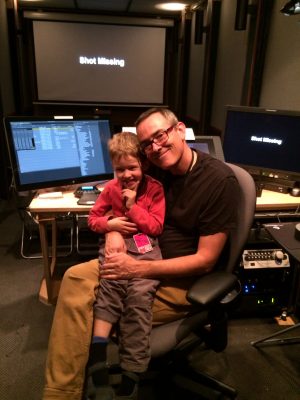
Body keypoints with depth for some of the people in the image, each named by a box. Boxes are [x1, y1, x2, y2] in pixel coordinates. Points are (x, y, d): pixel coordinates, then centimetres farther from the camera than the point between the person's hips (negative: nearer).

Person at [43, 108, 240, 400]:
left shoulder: (220, 181, -18)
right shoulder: (156, 169, 0)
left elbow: (206, 260, -19)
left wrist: (139, 269, -24)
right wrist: (113, 229, -13)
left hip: (184, 279, -6)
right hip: (146, 258, 6)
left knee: (96, 320, -16)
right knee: (75, 278, -13)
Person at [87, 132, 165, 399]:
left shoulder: (154, 188, 5)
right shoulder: (111, 189, 13)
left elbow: (156, 227, 1)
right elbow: (93, 219, 18)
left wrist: (132, 206, -6)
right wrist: (109, 224, -4)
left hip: (145, 251, -2)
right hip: (114, 248, 3)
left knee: (139, 296, -24)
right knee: (108, 289, -23)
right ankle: (99, 371, -23)